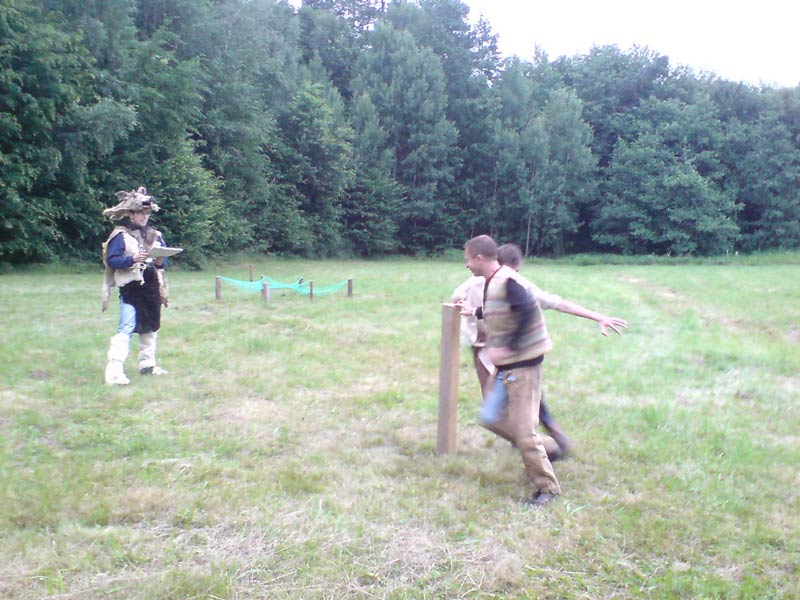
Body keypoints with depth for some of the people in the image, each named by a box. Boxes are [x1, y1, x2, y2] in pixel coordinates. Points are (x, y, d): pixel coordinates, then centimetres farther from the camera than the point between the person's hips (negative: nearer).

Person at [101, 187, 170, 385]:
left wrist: (160, 261, -10)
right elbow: (111, 260, -11)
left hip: (152, 288, 6)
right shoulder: (121, 235, -4)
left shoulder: (155, 235, 12)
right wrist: (132, 259, -25)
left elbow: (164, 260, 13)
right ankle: (114, 370, -15)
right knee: (126, 328, -14)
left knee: (151, 326, 15)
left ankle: (148, 364, 29)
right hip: (131, 288, -6)